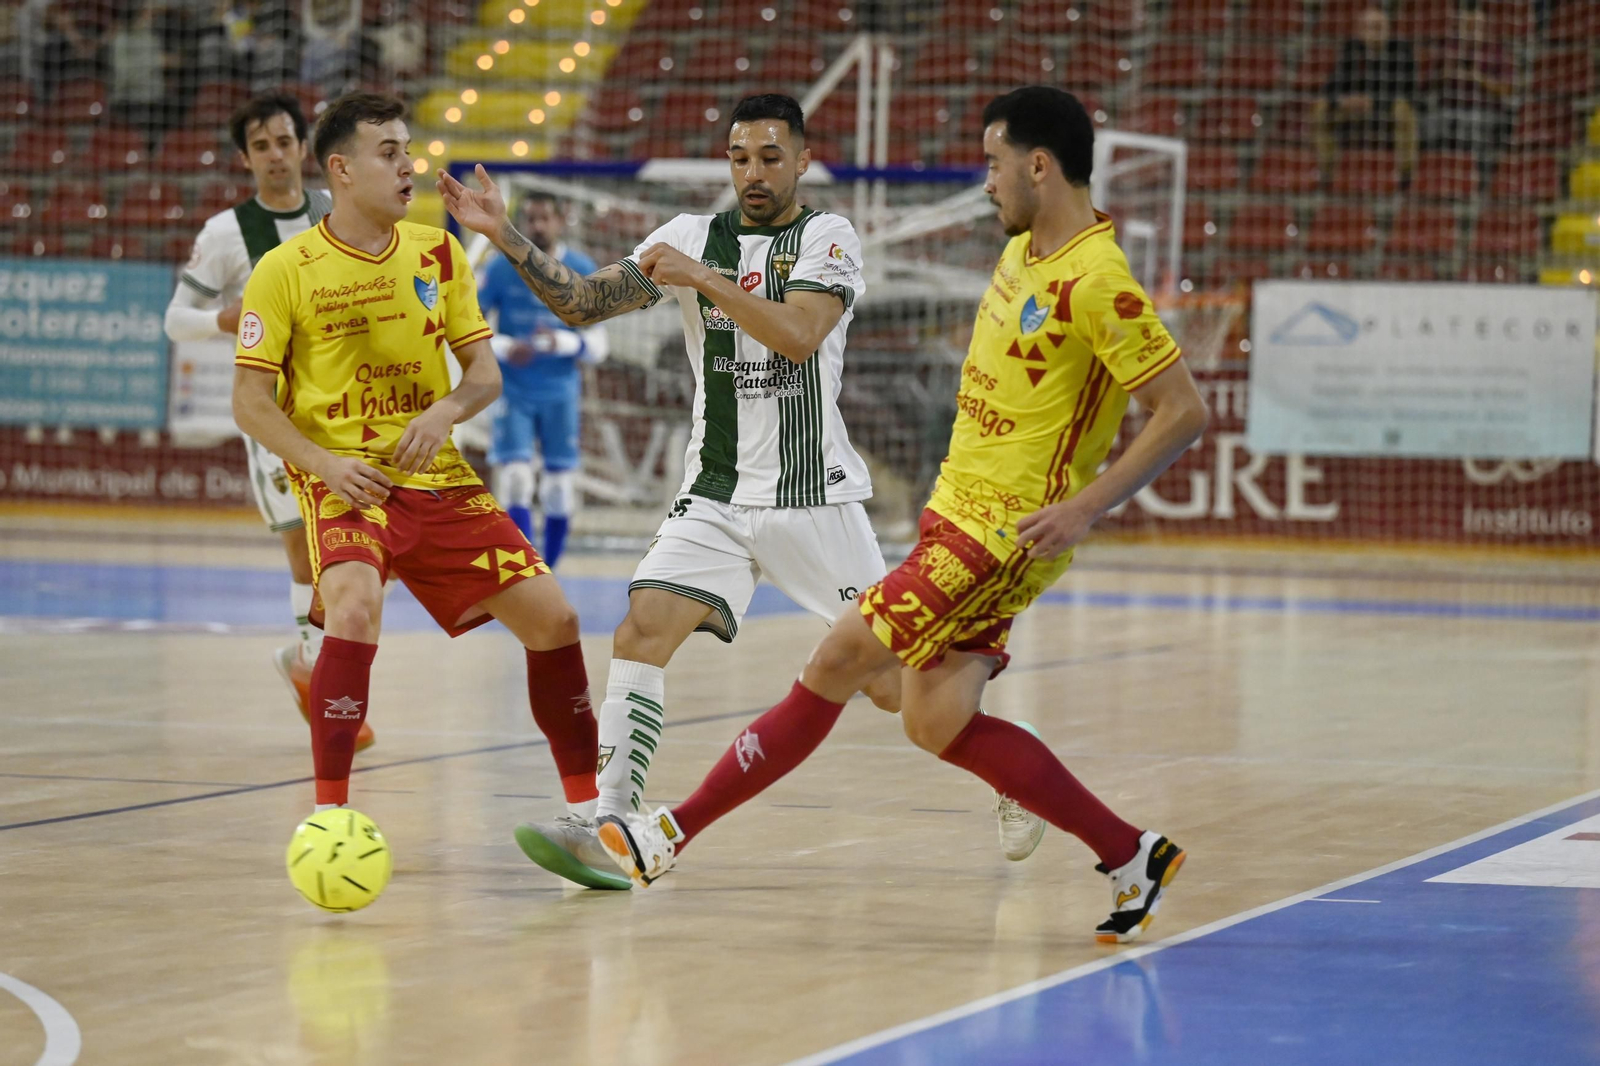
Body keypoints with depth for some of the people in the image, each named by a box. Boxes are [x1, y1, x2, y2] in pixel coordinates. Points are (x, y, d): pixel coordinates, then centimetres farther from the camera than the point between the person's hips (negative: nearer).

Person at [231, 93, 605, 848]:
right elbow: (252, 401, -3)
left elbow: (485, 372, 8)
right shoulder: (286, 271, -5)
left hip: (439, 480, 5)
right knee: (356, 608, -33)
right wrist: (323, 462, -18)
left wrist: (446, 411, -14)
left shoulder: (437, 254, 7)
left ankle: (586, 806, 18)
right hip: (345, 482, -5)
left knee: (551, 617, 0)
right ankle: (328, 815, -26)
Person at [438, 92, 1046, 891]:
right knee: (641, 634, -17)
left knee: (890, 682, 0)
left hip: (814, 496, -3)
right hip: (715, 496, 3)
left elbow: (798, 335, -23)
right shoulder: (691, 236, 6)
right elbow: (581, 304, 0)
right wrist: (504, 236, -11)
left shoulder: (827, 239, -6)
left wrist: (702, 278, -28)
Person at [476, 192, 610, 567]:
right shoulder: (501, 268, -2)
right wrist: (504, 348, -19)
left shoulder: (582, 271, 0)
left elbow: (598, 345, -1)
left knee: (560, 491, 2)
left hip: (561, 392, 1)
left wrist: (562, 342, -21)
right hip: (514, 391, -1)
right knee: (515, 477, -14)